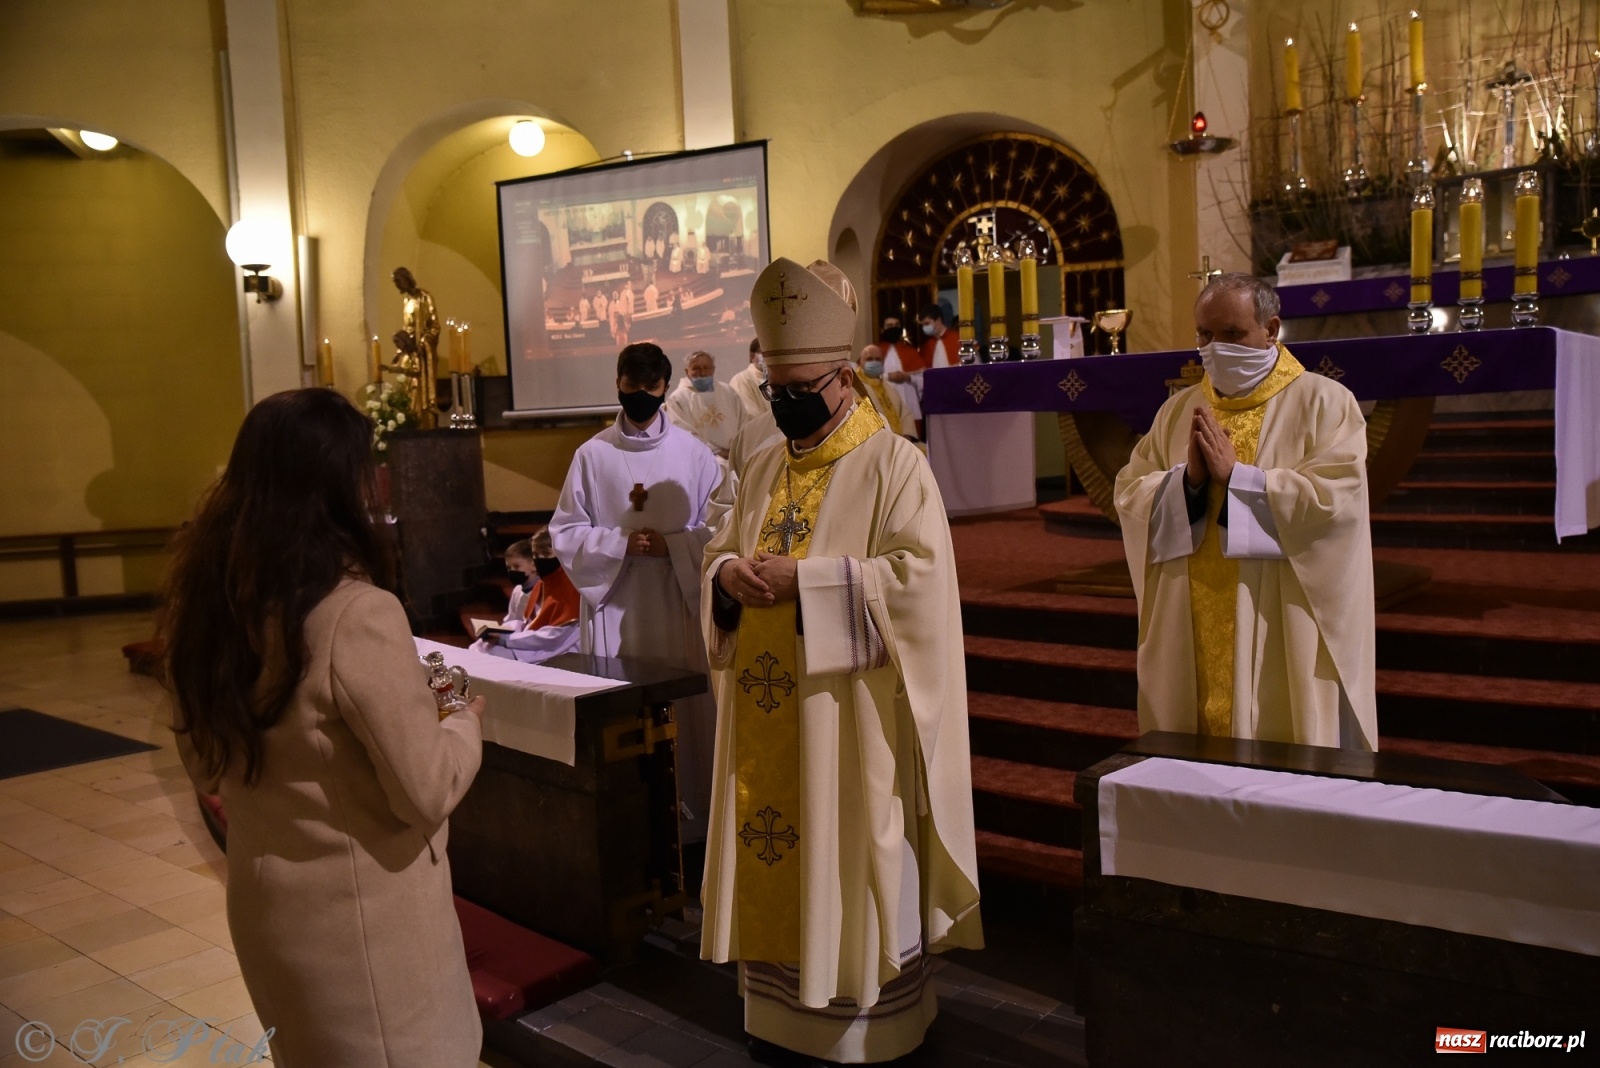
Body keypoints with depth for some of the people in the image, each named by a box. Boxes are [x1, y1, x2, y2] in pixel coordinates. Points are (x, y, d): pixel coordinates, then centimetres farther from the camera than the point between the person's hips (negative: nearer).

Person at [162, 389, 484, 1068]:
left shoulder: (207, 605, -4)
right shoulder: (357, 615, -26)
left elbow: (205, 767, 9)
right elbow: (428, 793, -20)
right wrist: (467, 720, -3)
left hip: (261, 902, 7)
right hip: (364, 914, -6)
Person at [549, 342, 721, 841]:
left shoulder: (693, 452, 1)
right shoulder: (591, 454, 3)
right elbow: (565, 533, 2)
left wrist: (670, 546, -15)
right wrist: (621, 543, -12)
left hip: (679, 604, 0)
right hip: (614, 606, 1)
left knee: (684, 714, 4)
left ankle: (689, 820, 17)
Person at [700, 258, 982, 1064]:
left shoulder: (894, 465, -8)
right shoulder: (765, 468, 12)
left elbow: (920, 574, -18)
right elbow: (720, 550, 17)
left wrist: (803, 582, -22)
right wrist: (729, 576, -8)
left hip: (847, 712, -6)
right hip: (766, 712, 7)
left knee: (848, 859, 4)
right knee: (772, 845, 13)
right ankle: (781, 1000, 30)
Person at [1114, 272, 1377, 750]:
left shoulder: (1323, 403, -3)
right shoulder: (1178, 411, 11)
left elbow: (1336, 499, -16)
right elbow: (1129, 495, 5)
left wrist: (1236, 474, -17)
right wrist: (1187, 479, -13)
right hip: (1191, 637, 4)